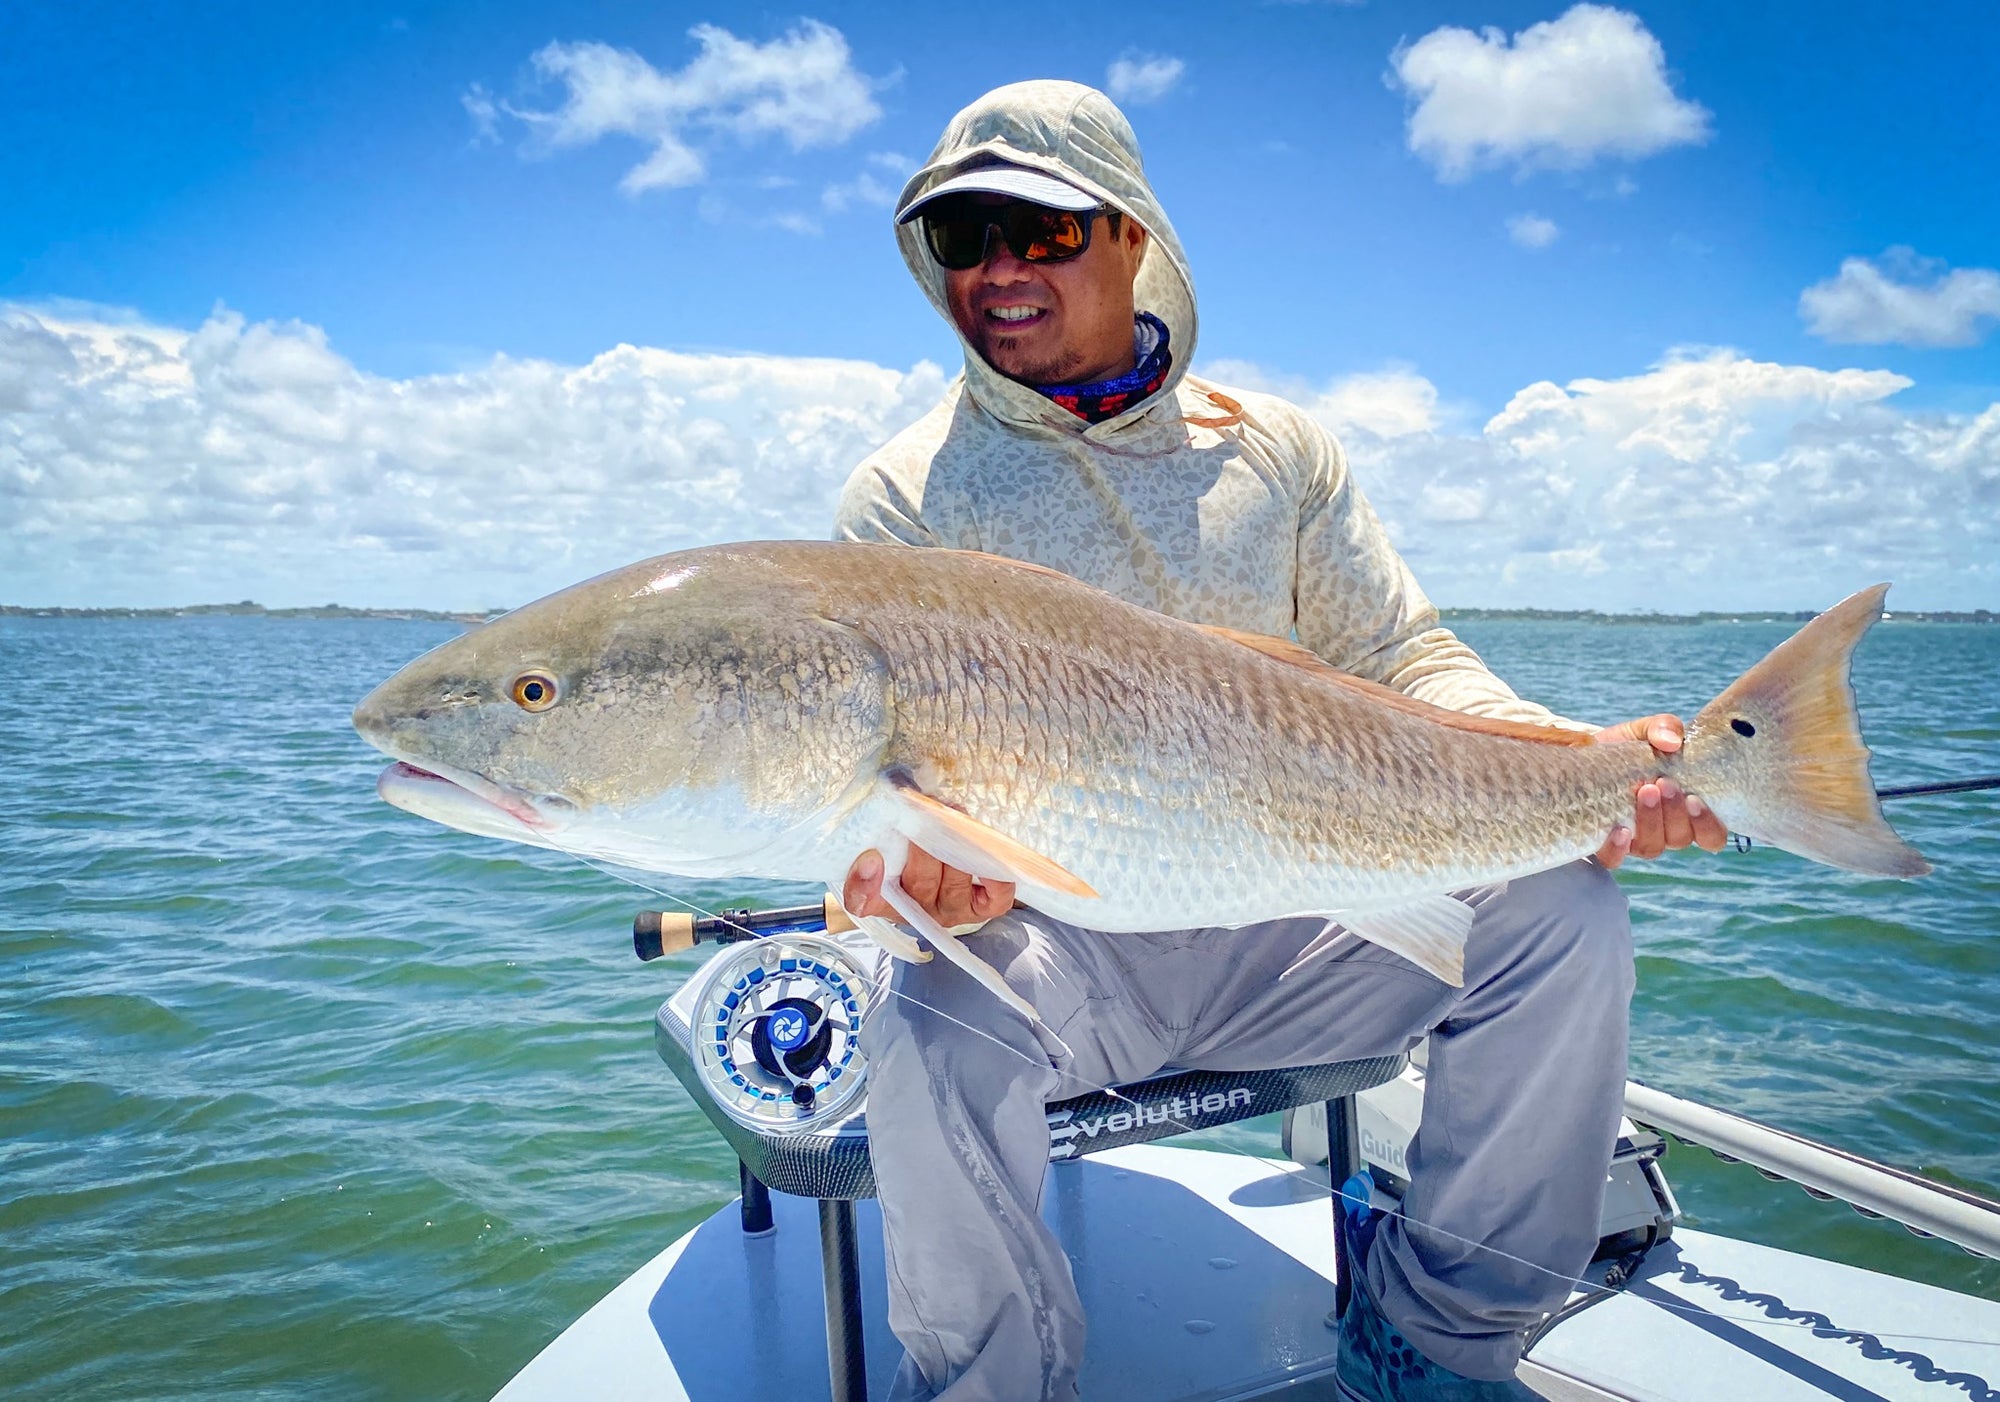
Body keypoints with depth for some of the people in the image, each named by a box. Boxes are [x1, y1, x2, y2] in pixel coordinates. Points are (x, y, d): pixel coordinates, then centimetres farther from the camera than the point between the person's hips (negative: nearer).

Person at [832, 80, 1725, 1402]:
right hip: (1050, 934, -2)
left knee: (1562, 909, -15)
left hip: (1291, 925, 3)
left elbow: (1404, 661, 6)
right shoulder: (906, 496, -1)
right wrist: (926, 865, -32)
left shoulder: (1278, 450, 7)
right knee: (935, 1043, -34)